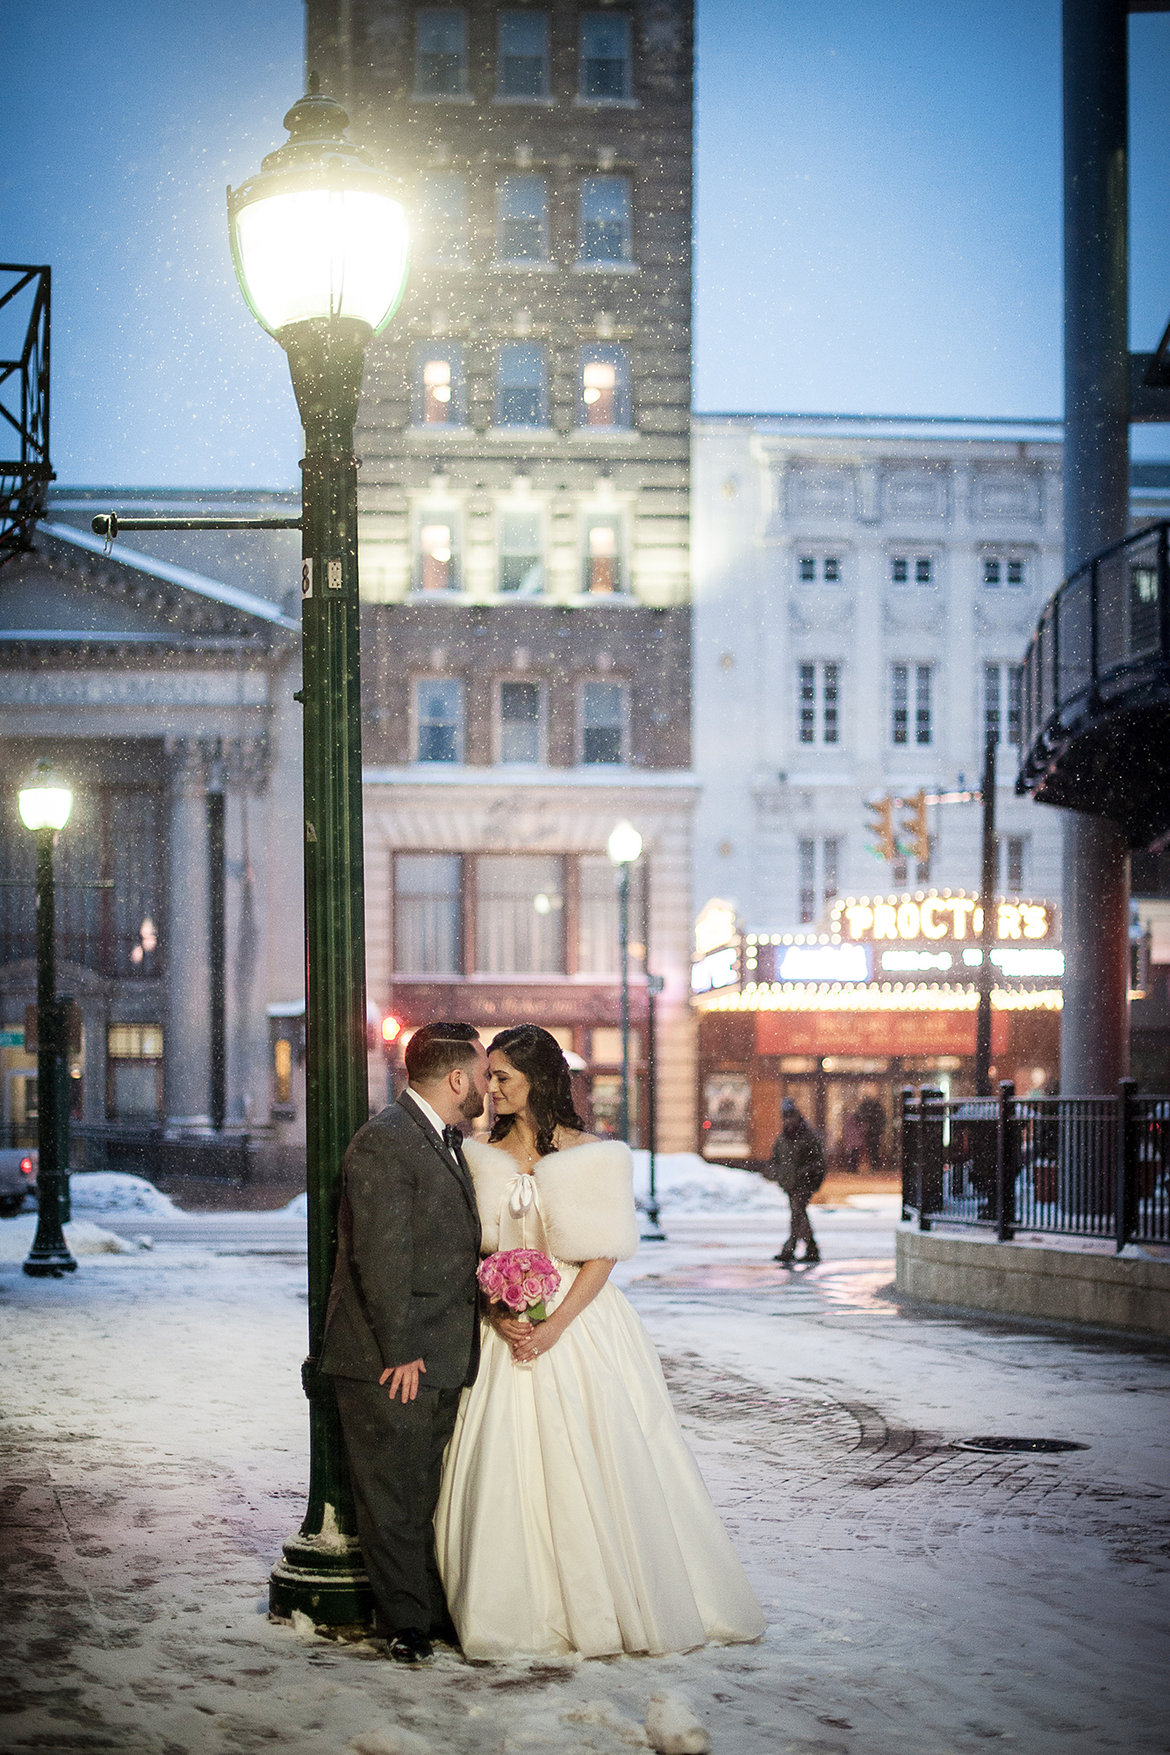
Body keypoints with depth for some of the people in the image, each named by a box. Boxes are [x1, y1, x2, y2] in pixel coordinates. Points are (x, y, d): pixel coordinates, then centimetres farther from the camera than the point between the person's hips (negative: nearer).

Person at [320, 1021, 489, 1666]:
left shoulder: (445, 1141, 16)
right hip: (390, 1362, -9)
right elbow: (381, 1257, -19)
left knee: (432, 1495, 14)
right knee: (393, 1498, 0)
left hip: (440, 1358, 9)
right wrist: (400, 1351, -19)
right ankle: (407, 1623, 6)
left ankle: (438, 1612, 20)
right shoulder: (384, 1141, -15)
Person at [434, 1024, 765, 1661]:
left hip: (579, 1322, -3)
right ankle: (522, 1613, 8)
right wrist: (497, 1314, -10)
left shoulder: (593, 1156, -4)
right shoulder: (483, 1157, 6)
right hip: (507, 1330, 3)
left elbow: (603, 1254, -7)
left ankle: (606, 1609, 10)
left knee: (590, 1463, -3)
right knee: (503, 1472, -1)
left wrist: (555, 1324, -16)